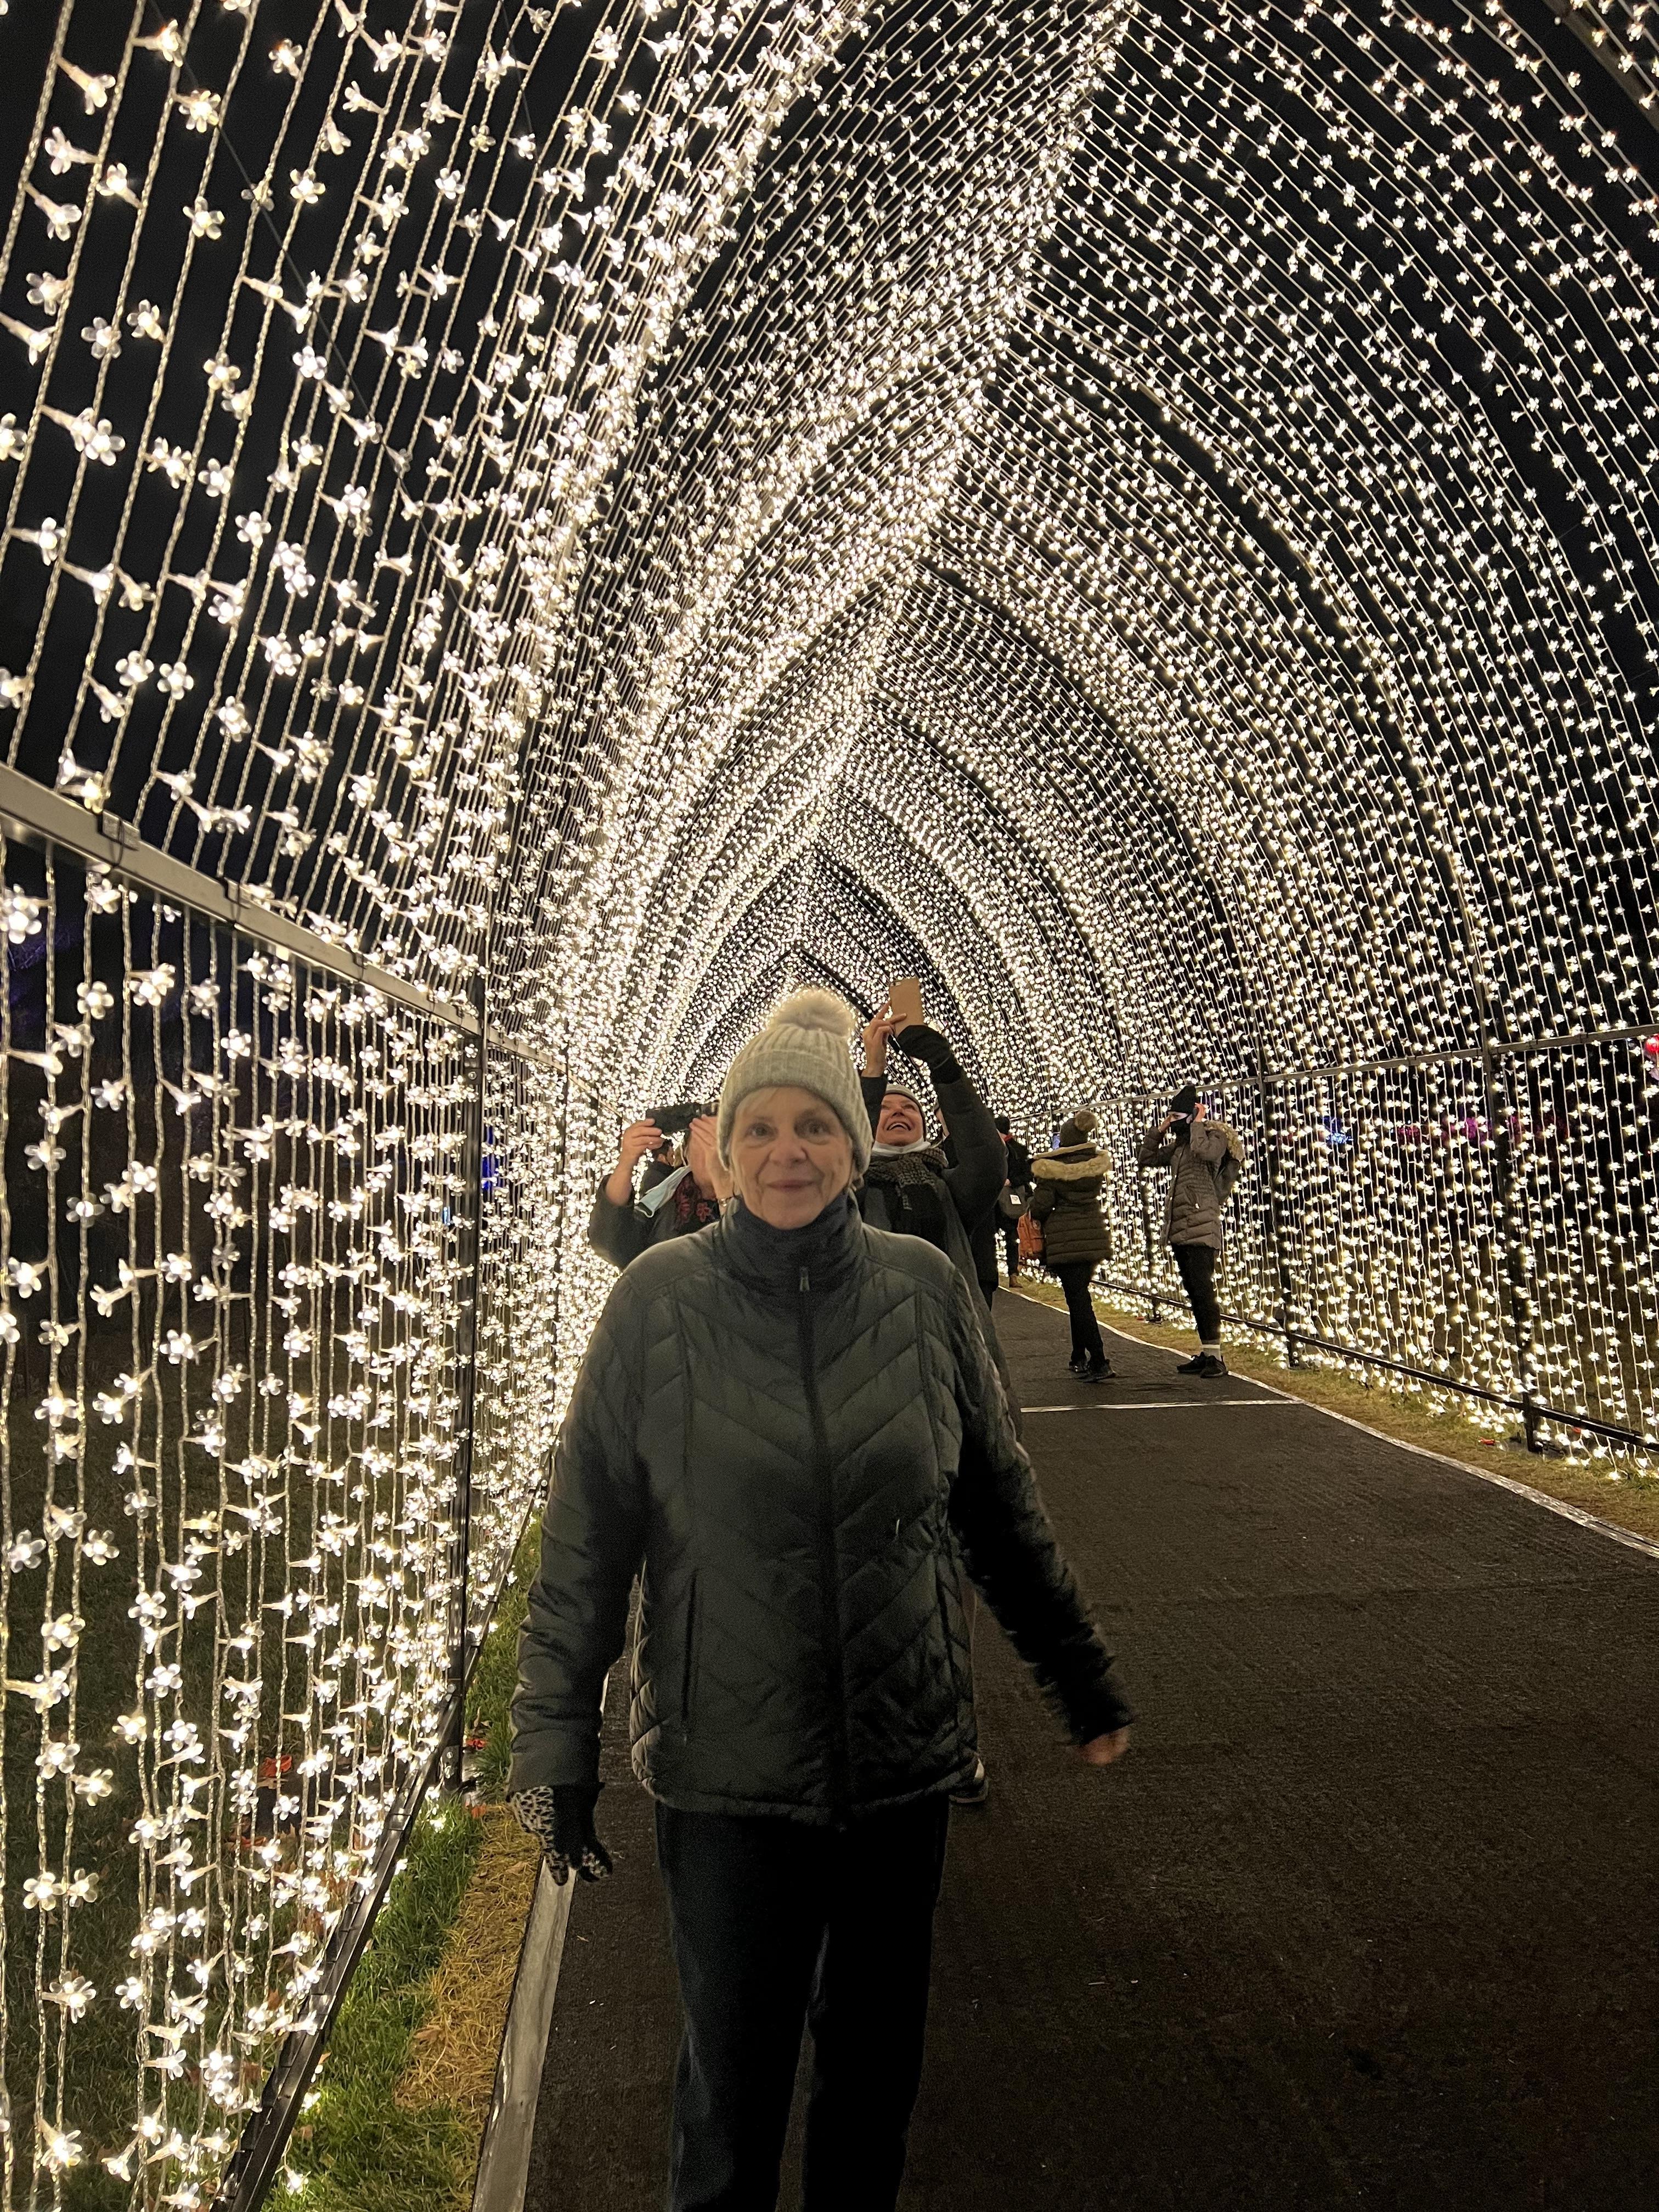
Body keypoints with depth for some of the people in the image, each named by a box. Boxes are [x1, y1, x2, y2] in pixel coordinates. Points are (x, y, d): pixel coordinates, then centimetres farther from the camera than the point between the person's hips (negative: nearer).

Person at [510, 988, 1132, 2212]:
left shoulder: (922, 1287, -6)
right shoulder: (659, 1301, -10)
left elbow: (1001, 1499, 5)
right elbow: (584, 1542, -5)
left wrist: (1082, 1673, 10)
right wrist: (557, 1742, -3)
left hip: (906, 1748, 2)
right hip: (728, 1767, -2)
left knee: (877, 2061, 20)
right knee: (733, 2080, 13)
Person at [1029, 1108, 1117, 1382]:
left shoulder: (1051, 1168, -12)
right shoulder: (1097, 1163, 2)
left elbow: (1041, 1206, -13)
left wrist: (1036, 1215, 12)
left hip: (1064, 1241, -5)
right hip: (1094, 1238, 5)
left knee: (1077, 1299, -5)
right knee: (1080, 1295, 18)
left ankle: (1100, 1362, -13)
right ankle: (1079, 1358, 26)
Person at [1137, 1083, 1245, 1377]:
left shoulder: (1214, 1136, -4)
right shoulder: (1178, 1144, 18)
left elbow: (1203, 1151, -27)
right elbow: (1147, 1159, 22)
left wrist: (1198, 1123, -11)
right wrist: (1159, 1130, 13)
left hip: (1201, 1226, -8)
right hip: (1179, 1226, 8)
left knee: (1202, 1289, -13)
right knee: (1193, 1291, 10)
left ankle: (1215, 1356, -10)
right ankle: (1205, 1354, 16)